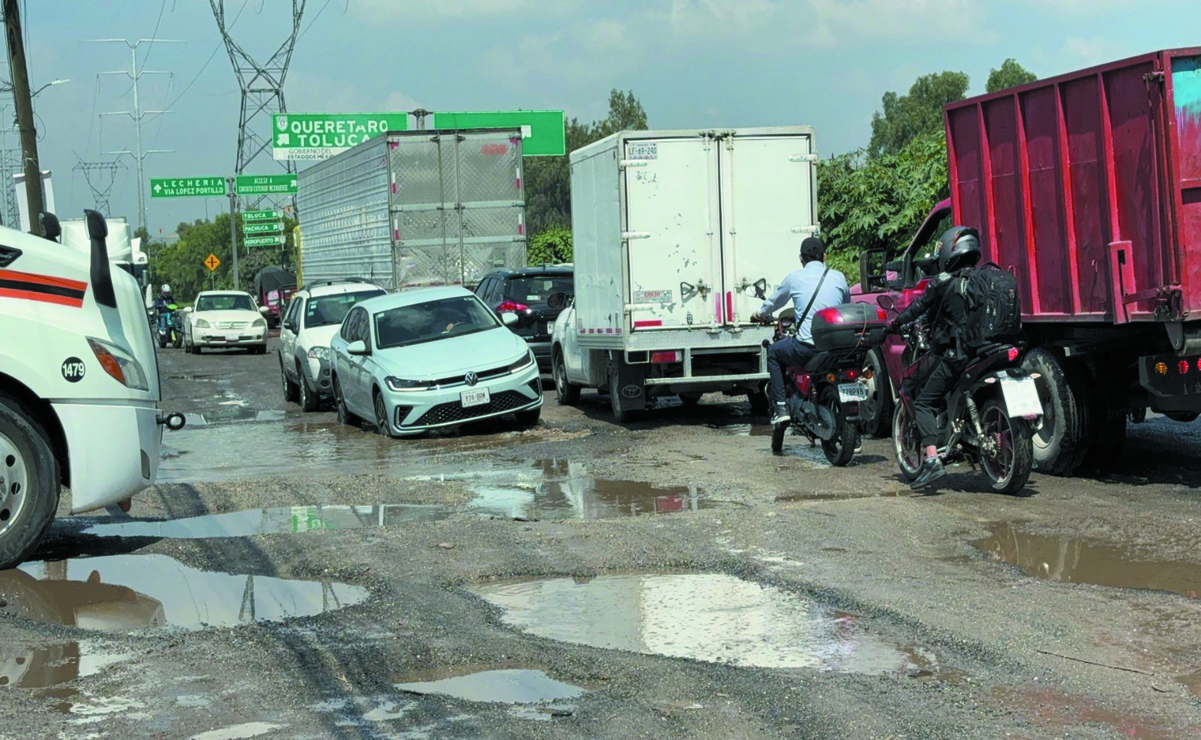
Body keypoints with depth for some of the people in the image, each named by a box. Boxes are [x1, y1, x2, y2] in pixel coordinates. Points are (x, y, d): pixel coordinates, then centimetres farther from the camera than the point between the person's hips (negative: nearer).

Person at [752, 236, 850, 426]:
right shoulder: (838, 277, 9)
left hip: (807, 347, -3)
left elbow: (775, 302, 21)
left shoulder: (795, 278, 3)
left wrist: (761, 313, 43)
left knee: (773, 351, 23)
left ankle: (781, 407, 13)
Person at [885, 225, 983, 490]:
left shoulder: (942, 283, -6)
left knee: (924, 404, -2)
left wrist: (895, 324, 20)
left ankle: (932, 460, -17)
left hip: (954, 356, -6)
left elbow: (919, 307, 3)